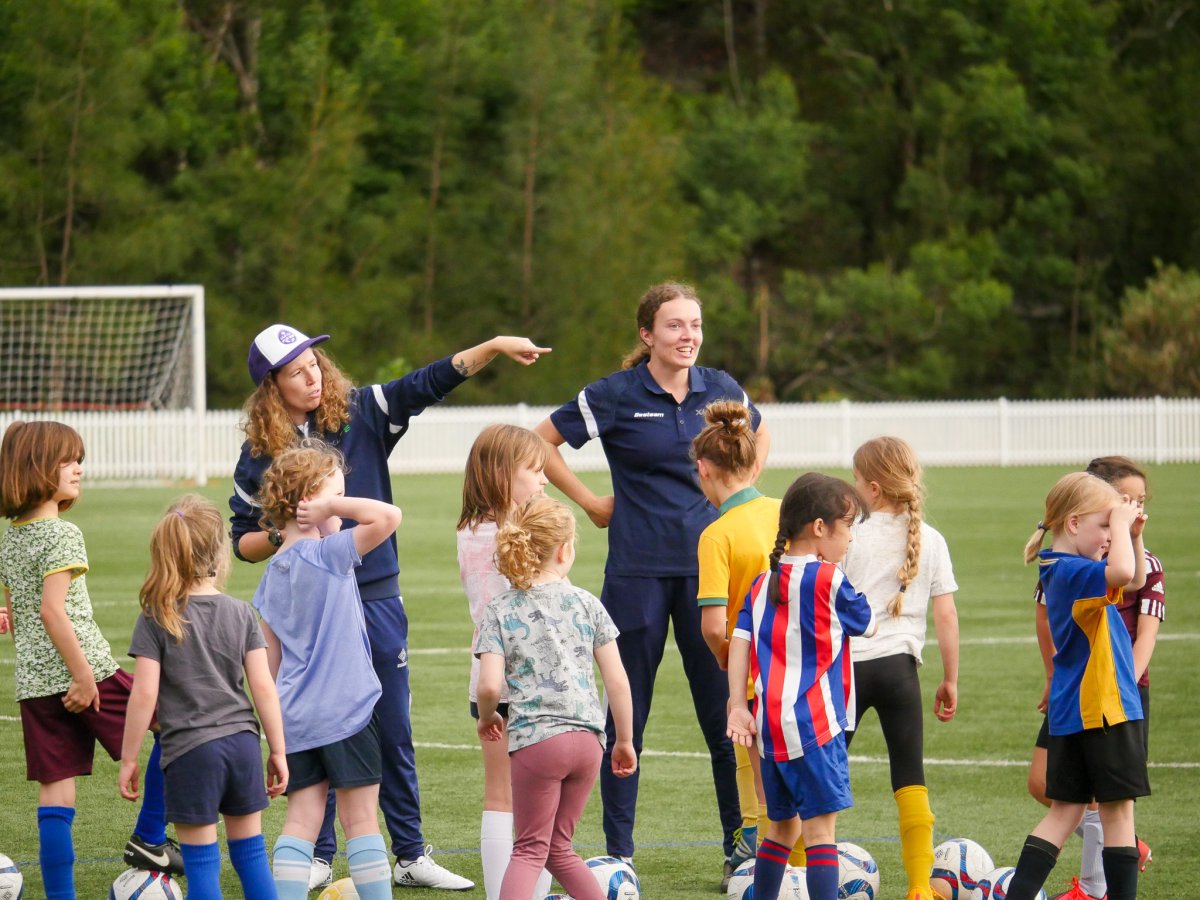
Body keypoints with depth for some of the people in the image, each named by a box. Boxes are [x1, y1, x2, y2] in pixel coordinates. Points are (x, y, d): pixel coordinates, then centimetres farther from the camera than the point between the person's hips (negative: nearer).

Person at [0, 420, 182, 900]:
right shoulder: (61, 535, -12)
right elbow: (52, 609, -21)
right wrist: (83, 674, -20)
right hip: (83, 671, -8)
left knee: (55, 794, 5)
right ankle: (148, 839, 12)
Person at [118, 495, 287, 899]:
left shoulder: (156, 619, -6)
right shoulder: (241, 613, 3)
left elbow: (144, 694, -10)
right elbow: (263, 687, 1)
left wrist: (128, 758, -1)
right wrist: (278, 751, 8)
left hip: (190, 750, -3)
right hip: (243, 743, 3)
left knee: (201, 862, 1)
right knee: (251, 854, 13)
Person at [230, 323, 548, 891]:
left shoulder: (361, 413, -1)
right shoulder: (259, 453, -2)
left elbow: (432, 382, -9)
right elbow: (242, 541, 5)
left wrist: (495, 347, -20)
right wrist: (280, 536, -15)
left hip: (377, 600, 1)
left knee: (394, 732, 7)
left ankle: (410, 855, 13)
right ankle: (318, 857, 17)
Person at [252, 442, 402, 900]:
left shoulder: (272, 574, 10)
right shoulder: (328, 554, -12)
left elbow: (269, 656, 14)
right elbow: (388, 516, -25)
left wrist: (277, 715, 22)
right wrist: (333, 505, -14)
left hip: (296, 718, 6)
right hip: (347, 709, -6)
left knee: (301, 821, 6)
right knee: (361, 820, 1)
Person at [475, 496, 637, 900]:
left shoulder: (500, 611, -1)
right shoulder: (586, 604, 5)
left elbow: (489, 685, -11)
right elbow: (617, 681, 3)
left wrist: (486, 718, 11)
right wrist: (625, 740, 14)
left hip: (535, 740, -3)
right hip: (587, 738, 3)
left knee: (531, 851, 5)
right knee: (558, 847, 19)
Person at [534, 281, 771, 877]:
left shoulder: (720, 390, 4)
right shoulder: (616, 396, -6)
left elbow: (759, 436, 25)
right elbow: (541, 443, 3)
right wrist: (590, 503, 1)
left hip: (707, 566, 3)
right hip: (638, 572, -3)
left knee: (726, 711, 3)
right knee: (626, 716, 3)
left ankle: (742, 845, 12)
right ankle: (618, 853, 10)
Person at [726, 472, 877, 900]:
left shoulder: (762, 584, 11)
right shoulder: (828, 580, -7)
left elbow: (739, 642, 4)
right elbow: (868, 625, 6)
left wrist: (737, 704, 1)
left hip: (770, 723, 7)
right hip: (814, 721, -7)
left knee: (783, 825, 19)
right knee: (820, 826, -9)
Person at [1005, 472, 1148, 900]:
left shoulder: (1063, 570, 13)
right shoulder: (1069, 572, -18)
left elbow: (1134, 580, 26)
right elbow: (1121, 573, -39)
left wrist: (1134, 534, 10)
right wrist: (1120, 523, -24)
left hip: (1070, 714, 10)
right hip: (1101, 709, -10)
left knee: (1066, 809, 10)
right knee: (1118, 809, -1)